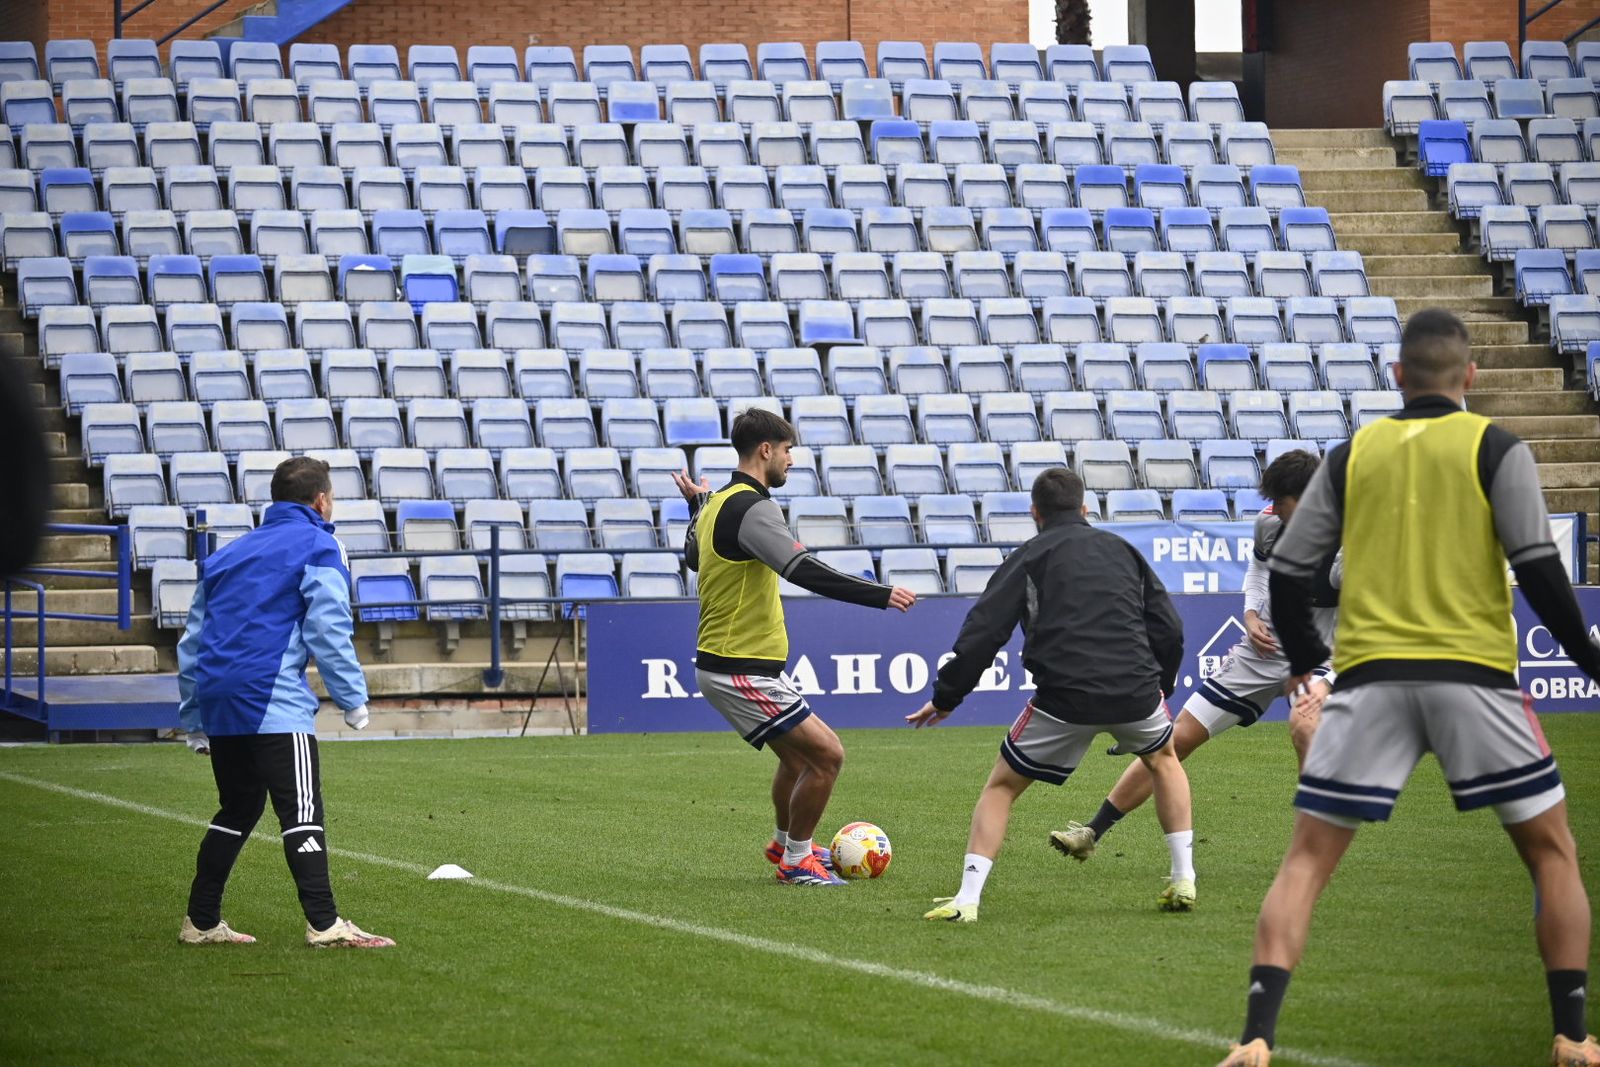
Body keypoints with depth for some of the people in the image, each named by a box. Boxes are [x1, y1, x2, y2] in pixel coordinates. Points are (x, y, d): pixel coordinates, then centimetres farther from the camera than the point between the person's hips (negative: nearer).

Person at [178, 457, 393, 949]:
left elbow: (192, 637, 24)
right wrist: (353, 699, -2)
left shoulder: (229, 553, 24)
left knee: (238, 810, 19)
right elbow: (329, 630, -6)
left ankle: (201, 921, 20)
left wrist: (192, 714, 27)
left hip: (218, 702, 7)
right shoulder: (316, 547, 4)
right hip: (274, 702, -7)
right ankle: (324, 924, -20)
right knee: (302, 811, -11)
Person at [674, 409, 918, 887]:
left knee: (798, 753, 26)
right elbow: (805, 571, -31)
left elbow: (693, 555, 30)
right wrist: (882, 595, -31)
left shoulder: (717, 502, 10)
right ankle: (796, 861, 5)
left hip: (721, 663, 10)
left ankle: (785, 843, 43)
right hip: (741, 671, -10)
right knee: (826, 755, -8)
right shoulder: (751, 508, -21)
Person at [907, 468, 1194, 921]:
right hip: (1136, 691, 3)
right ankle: (1184, 880, 26)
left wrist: (944, 697, 9)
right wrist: (1160, 685, 31)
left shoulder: (1028, 557, 11)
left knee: (1001, 786, 13)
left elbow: (983, 632, 2)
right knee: (1163, 759, 34)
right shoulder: (1121, 549, 21)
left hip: (1065, 699, -3)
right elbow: (1169, 628, 17)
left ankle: (967, 897, -2)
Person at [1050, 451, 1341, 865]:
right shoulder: (1271, 521, -7)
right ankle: (1093, 832, 12)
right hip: (1264, 649, 5)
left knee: (1303, 726, -38)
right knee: (1178, 737, 3)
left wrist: (1325, 683, -38)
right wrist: (1252, 612, 3)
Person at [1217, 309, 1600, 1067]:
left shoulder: (1351, 456, 10)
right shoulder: (1495, 449, 2)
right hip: (1473, 675, -2)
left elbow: (1288, 573, 10)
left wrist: (1303, 661, 27)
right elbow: (1538, 569, -6)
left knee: (1306, 859, 5)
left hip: (1370, 676, 2)